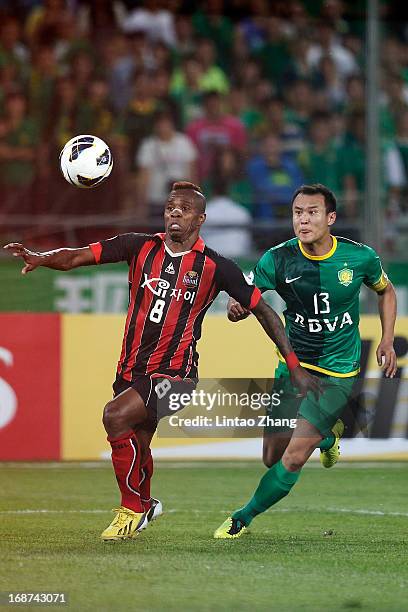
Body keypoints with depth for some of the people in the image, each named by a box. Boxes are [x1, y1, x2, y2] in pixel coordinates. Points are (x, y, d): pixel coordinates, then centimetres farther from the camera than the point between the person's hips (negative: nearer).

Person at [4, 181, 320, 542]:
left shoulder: (215, 267, -6)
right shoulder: (141, 247, 1)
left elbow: (263, 311, 1)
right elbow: (77, 257, -6)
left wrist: (295, 368, -1)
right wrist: (41, 258, -28)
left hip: (174, 373, -5)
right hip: (131, 370, 5)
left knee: (116, 416, -25)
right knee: (137, 444, 17)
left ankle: (132, 509, -6)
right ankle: (144, 505, 50)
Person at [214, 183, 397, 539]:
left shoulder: (360, 257, -10)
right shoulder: (278, 259, -11)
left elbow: (385, 291, 10)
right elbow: (244, 298, -14)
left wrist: (387, 342, 2)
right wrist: (236, 307, -38)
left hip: (337, 373, -3)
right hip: (292, 364, 3)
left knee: (294, 459, -13)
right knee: (273, 456, 6)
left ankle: (243, 518, 9)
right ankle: (327, 435, 38)